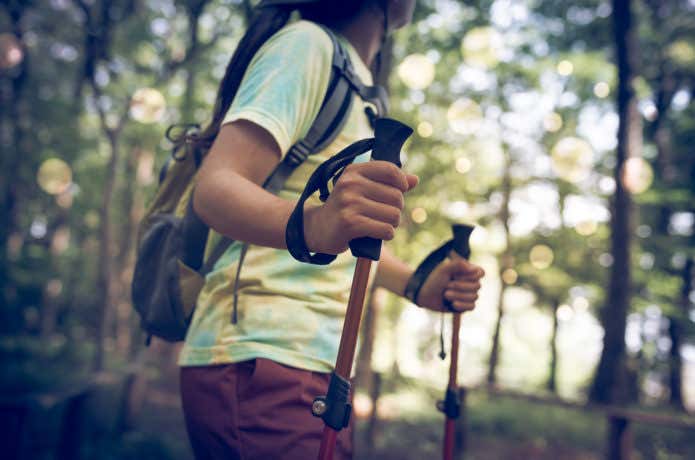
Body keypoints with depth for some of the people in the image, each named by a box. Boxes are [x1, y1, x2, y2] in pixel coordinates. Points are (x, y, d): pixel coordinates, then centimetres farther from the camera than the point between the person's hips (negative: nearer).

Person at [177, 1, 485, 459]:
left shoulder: (361, 87, 19)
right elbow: (214, 188, -21)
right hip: (258, 361, -9)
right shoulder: (306, 43, -8)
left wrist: (416, 285, 9)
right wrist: (311, 224, -40)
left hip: (319, 364, 9)